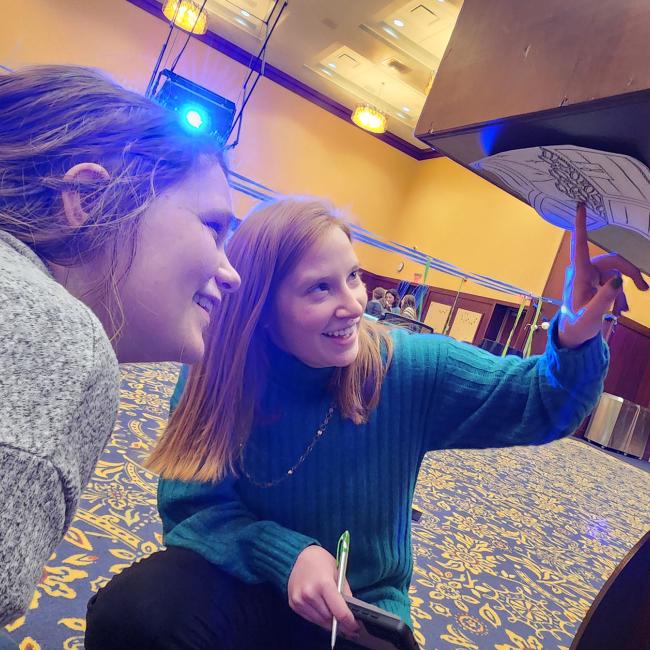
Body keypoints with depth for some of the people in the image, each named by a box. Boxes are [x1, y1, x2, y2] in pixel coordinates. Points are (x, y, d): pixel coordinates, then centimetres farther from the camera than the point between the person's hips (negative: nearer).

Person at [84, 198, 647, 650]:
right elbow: (191, 504, -12)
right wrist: (284, 553, -29)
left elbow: (540, 402, -10)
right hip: (243, 587, 0)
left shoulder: (408, 369, -17)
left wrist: (576, 342, -32)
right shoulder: (219, 371, -16)